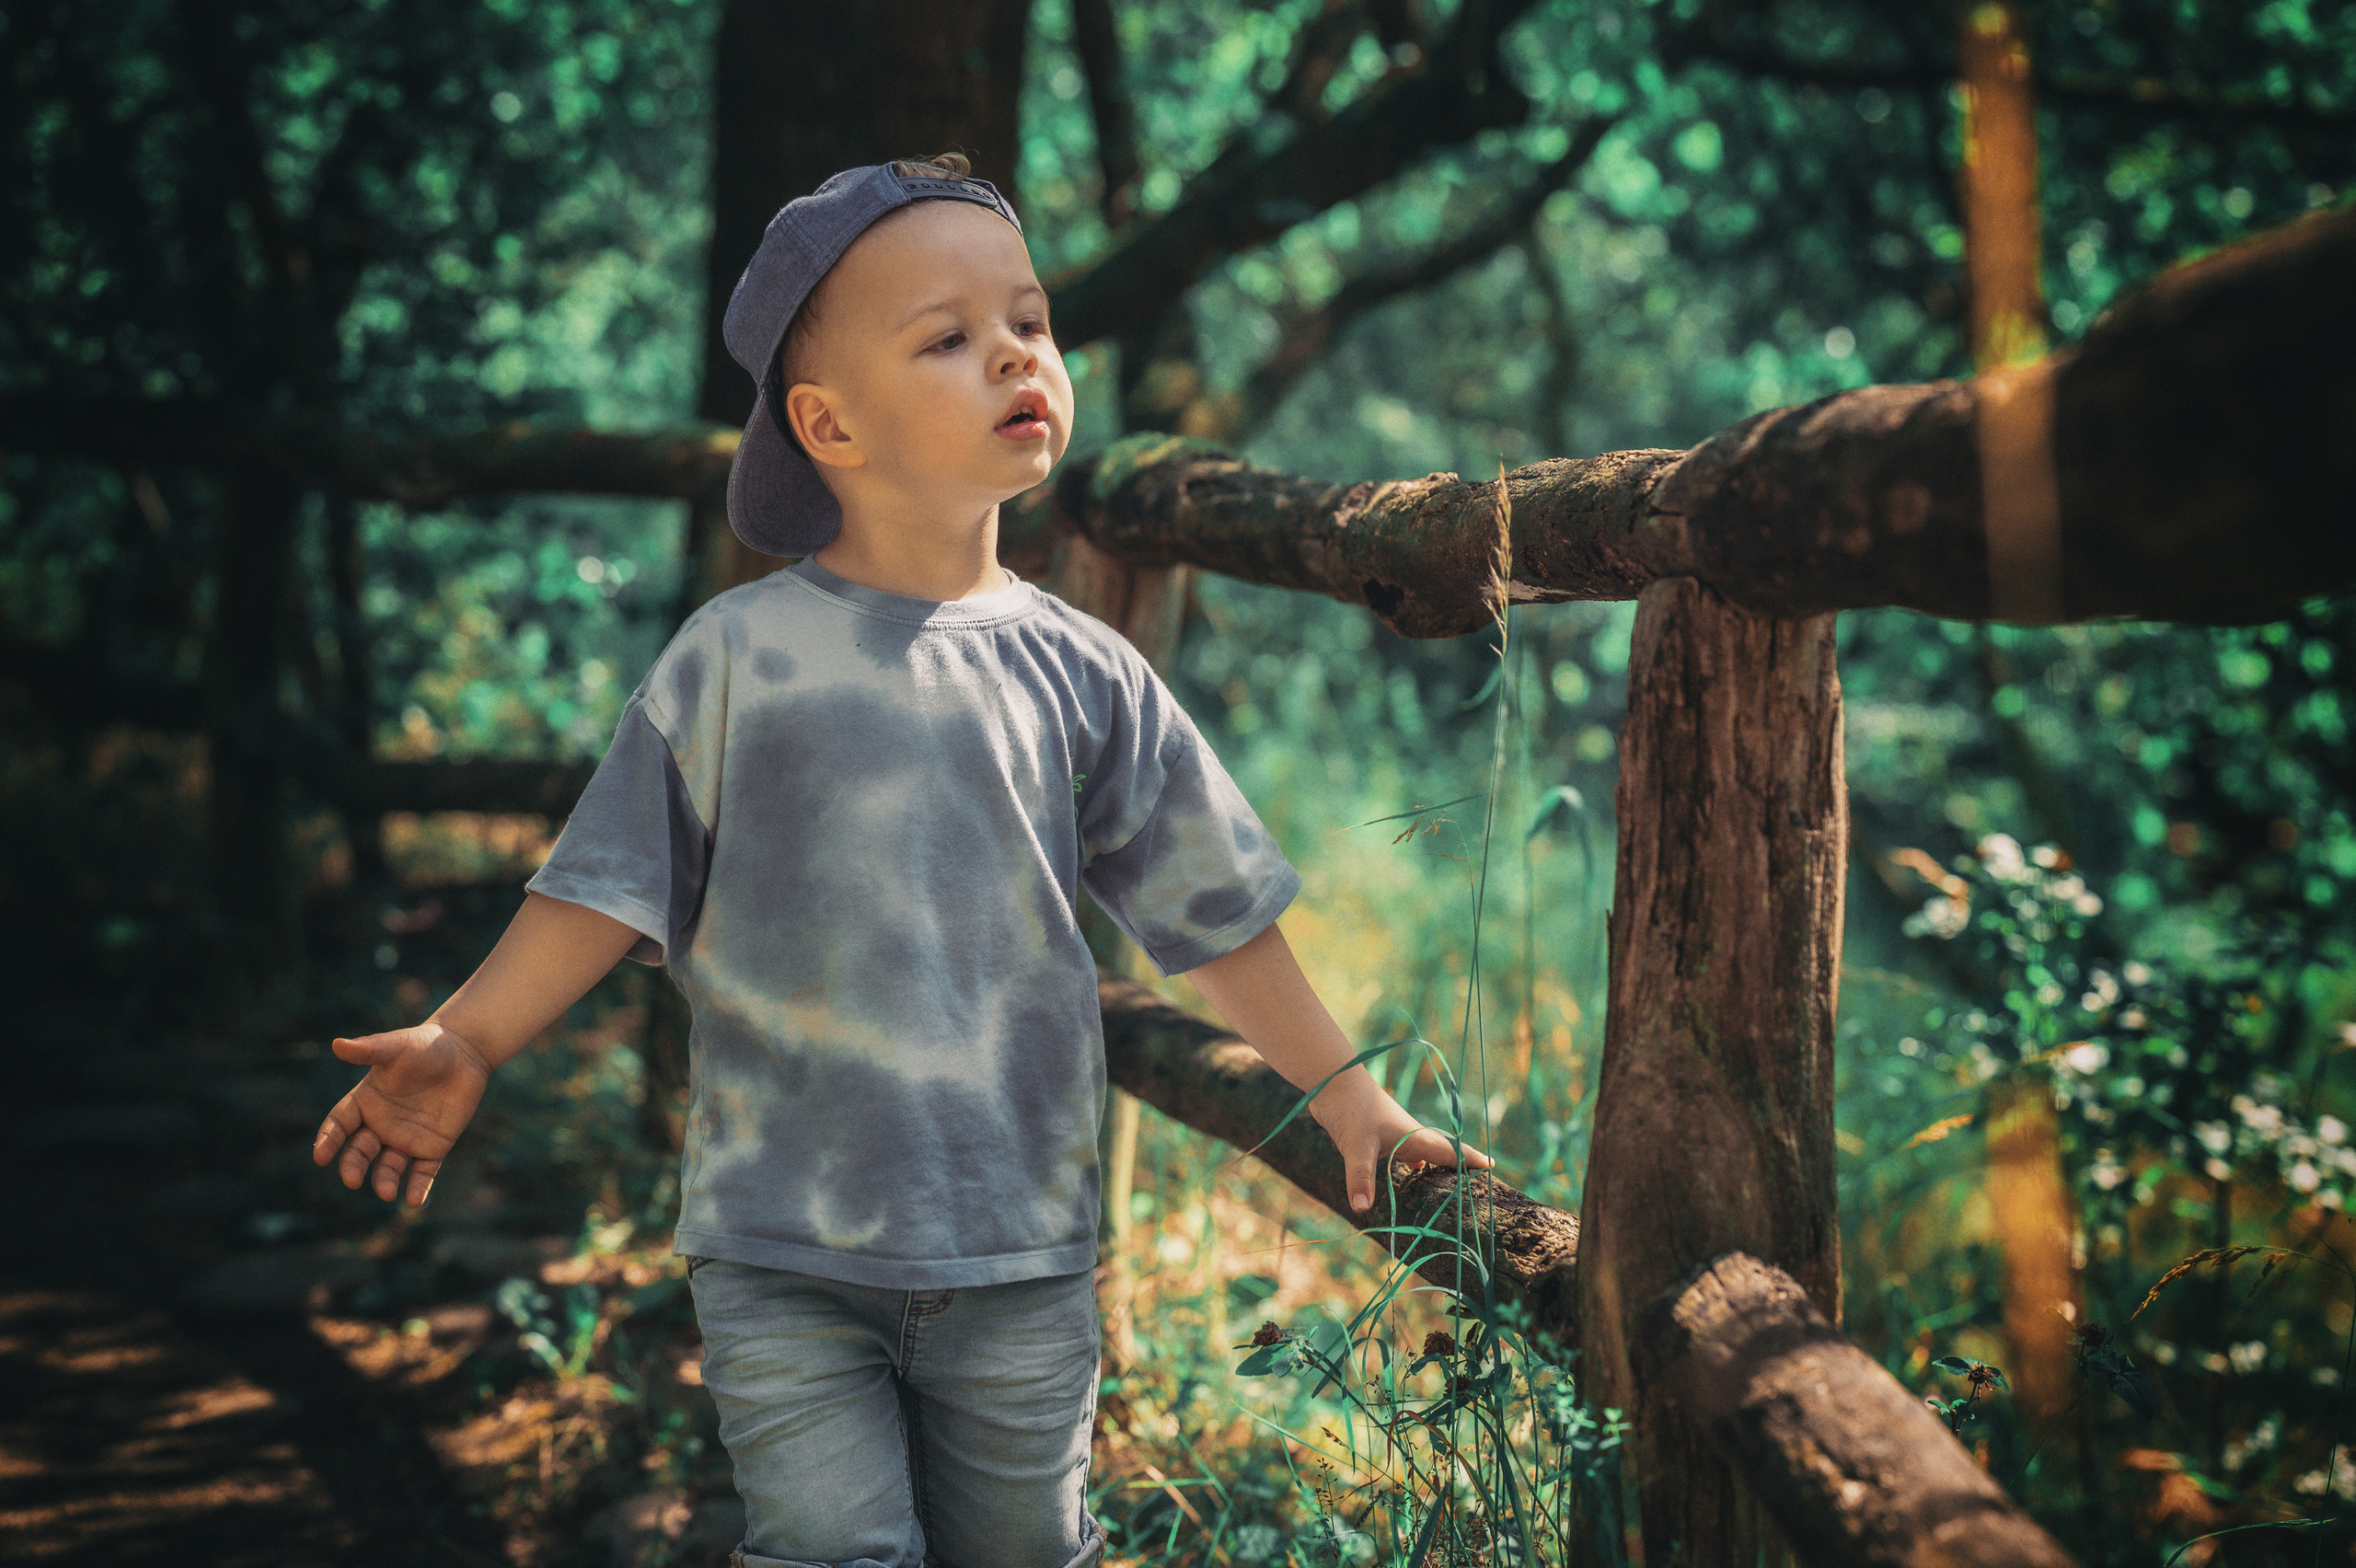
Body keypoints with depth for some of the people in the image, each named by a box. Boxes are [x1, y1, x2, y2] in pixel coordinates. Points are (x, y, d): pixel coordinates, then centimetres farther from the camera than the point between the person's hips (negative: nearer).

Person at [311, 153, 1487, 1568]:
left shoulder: (1082, 676, 1)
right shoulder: (739, 656, -4)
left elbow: (1216, 911, 8)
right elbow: (613, 883, 1)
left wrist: (1352, 1099, 11)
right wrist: (466, 1043, -6)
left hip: (1021, 1252, 2)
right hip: (782, 1251, -2)